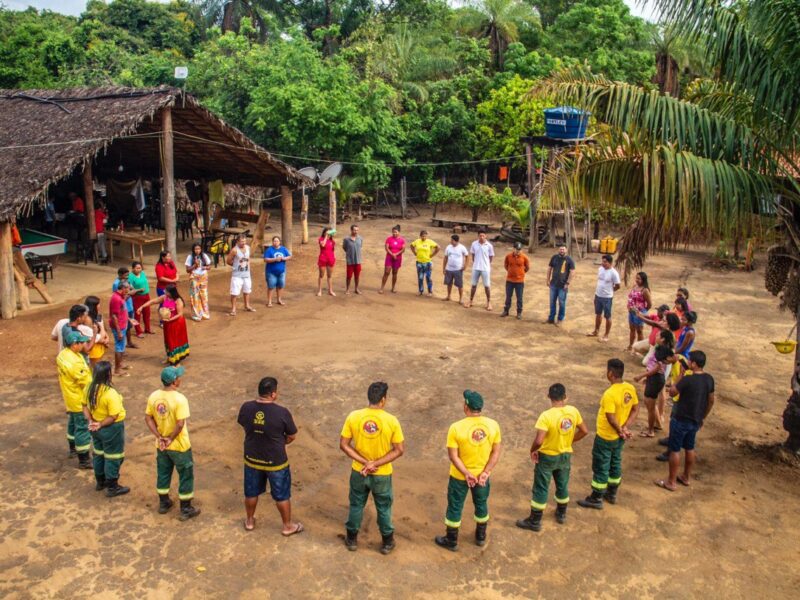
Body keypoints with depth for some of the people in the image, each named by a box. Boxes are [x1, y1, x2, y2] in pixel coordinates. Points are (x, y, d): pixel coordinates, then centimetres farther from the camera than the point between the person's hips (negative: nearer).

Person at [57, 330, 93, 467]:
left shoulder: (63, 354, -2)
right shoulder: (75, 362, -32)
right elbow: (86, 382, -26)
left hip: (70, 397, 10)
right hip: (80, 400, -10)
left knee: (73, 423, 26)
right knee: (83, 428, -1)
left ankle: (73, 448, 45)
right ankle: (84, 460, 6)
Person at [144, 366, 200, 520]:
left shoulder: (154, 396, -6)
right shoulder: (180, 399, -25)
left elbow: (148, 418, -1)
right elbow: (180, 424, -28)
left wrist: (159, 436, -3)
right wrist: (171, 439, -14)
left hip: (161, 445, 6)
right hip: (179, 446, -6)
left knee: (163, 473, 23)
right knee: (186, 476, 10)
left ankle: (163, 503, 39)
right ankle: (186, 510, 18)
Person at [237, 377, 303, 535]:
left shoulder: (246, 407, -14)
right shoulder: (282, 412, -24)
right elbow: (292, 436, -10)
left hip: (252, 459, 3)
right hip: (276, 462, -3)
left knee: (251, 492, 25)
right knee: (282, 495, 16)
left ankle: (249, 521, 44)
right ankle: (288, 526, 32)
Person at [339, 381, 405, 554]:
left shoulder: (353, 416, -14)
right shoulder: (391, 420, -19)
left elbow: (344, 445, -10)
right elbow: (400, 450, -15)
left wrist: (364, 462, -13)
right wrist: (376, 464, -14)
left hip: (359, 472, 1)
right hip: (382, 474, -1)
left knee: (356, 505, 23)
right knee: (384, 508, 20)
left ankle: (352, 539, 39)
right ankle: (387, 543, 36)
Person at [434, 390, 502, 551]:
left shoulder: (456, 427, -22)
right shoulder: (493, 425, -13)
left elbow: (453, 455, -20)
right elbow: (497, 451, -9)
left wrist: (466, 474, -17)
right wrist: (486, 472, -11)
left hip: (459, 476, -3)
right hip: (482, 475, 3)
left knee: (455, 507, 16)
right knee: (481, 504, 25)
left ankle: (451, 541, 31)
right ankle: (481, 537, 42)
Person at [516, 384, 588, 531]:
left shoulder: (547, 416, -28)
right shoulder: (573, 411, -12)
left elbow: (539, 441, -32)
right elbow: (584, 431, -1)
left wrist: (532, 451, -12)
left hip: (547, 457, -5)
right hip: (565, 455, 5)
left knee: (541, 489, 8)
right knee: (562, 485, 25)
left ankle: (534, 521, 19)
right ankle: (561, 514, 43)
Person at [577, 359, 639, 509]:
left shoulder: (610, 394, -31)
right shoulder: (630, 388, -6)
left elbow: (611, 418, -29)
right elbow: (635, 409, 1)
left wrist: (620, 430, -13)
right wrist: (625, 427, -5)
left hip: (606, 437, -8)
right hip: (619, 437, 8)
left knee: (600, 467, 7)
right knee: (615, 464, 23)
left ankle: (596, 499, 20)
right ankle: (611, 494, 38)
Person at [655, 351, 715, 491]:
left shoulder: (688, 380, -26)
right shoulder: (709, 379, -2)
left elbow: (672, 392, -11)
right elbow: (711, 401, 9)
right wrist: (703, 417, 21)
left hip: (681, 420, -7)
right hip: (696, 421, 7)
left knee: (674, 450, 4)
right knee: (689, 448, 22)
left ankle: (671, 482, 13)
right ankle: (686, 477, 35)